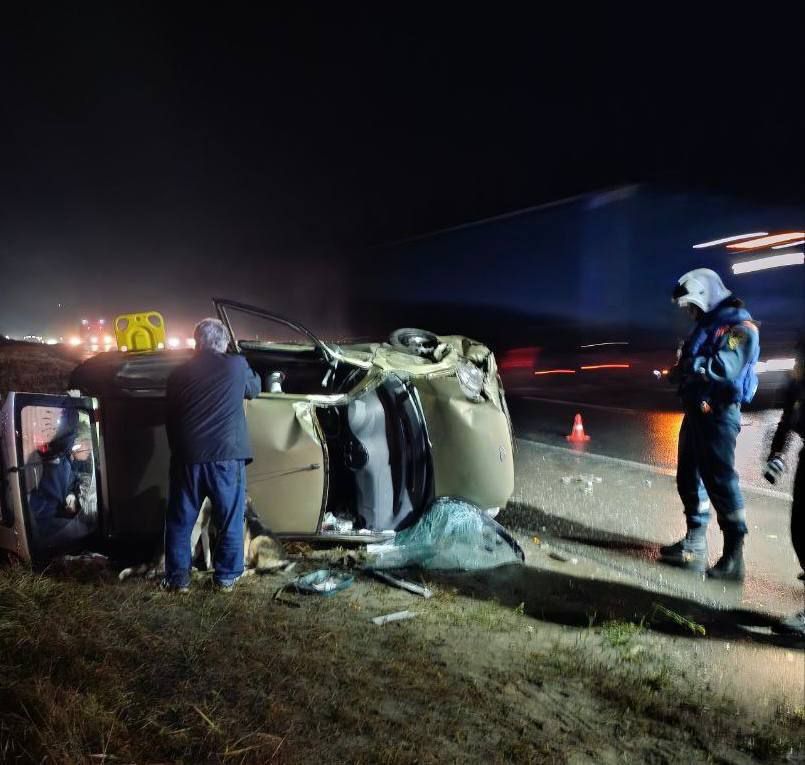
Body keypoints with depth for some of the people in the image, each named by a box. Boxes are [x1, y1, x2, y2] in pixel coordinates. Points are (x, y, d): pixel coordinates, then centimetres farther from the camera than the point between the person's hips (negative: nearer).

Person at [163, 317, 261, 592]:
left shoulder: (178, 374, 9)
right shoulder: (236, 365, 1)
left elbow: (171, 418, 15)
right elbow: (254, 390, 20)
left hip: (187, 457, 2)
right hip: (226, 456, -2)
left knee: (180, 521, 14)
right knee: (230, 520, 11)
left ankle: (178, 578, 20)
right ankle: (226, 576, 17)